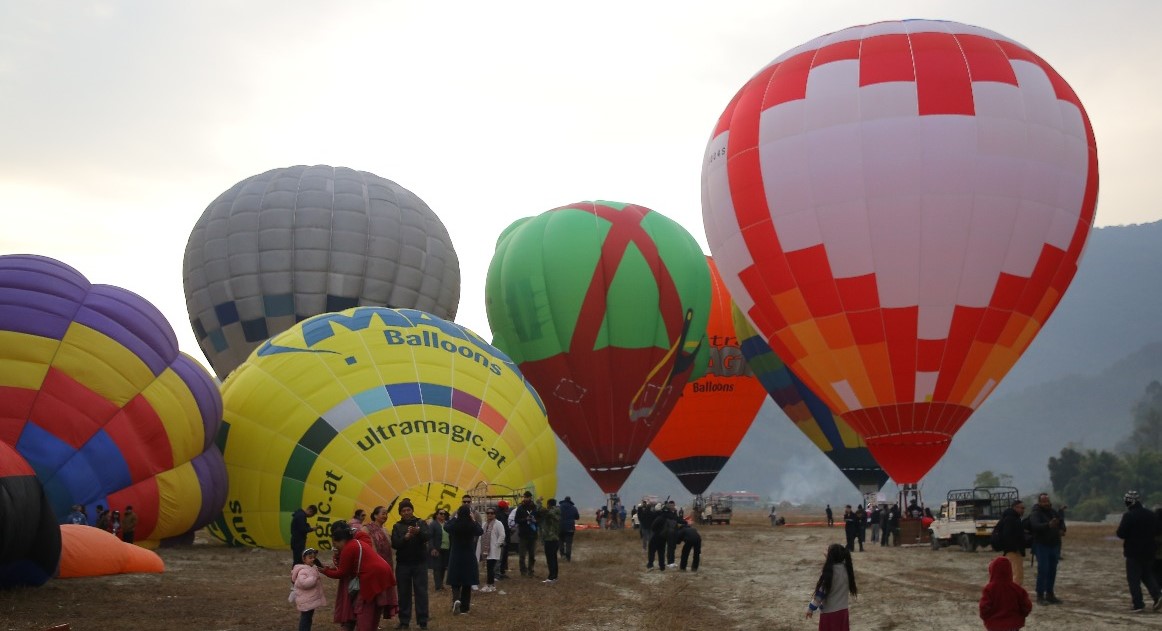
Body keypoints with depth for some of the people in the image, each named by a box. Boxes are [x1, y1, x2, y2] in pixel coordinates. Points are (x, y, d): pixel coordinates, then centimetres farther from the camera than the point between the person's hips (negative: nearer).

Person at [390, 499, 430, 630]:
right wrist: (405, 537, -25)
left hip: (420, 563, -1)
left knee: (421, 592, -3)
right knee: (404, 593, 3)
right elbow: (394, 544, -6)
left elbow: (426, 537, -14)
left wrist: (418, 532, -36)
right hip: (403, 564, 1)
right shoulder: (397, 527, 6)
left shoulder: (420, 523, 4)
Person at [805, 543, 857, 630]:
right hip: (842, 610, 6)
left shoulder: (828, 572, -21)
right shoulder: (847, 569, -2)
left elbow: (821, 593, -17)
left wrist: (811, 608, -5)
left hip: (829, 611, -6)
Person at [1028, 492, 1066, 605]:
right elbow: (1036, 526, -30)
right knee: (1043, 570, -11)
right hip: (1042, 546, -7)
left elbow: (1061, 520, 24)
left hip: (1054, 545, 7)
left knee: (1052, 571, 11)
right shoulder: (1035, 514, -12)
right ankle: (1040, 596, -8)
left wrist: (1062, 529, 2)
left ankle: (1049, 594, 21)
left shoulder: (1053, 512, 9)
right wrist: (1048, 525, -48)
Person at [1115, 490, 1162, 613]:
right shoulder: (1150, 514, 2)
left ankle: (1138, 604, 0)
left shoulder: (1128, 516, -17)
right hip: (1148, 551, 6)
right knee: (1148, 575, 19)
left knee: (1134, 579, 2)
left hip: (1133, 552, -6)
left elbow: (1121, 534, -19)